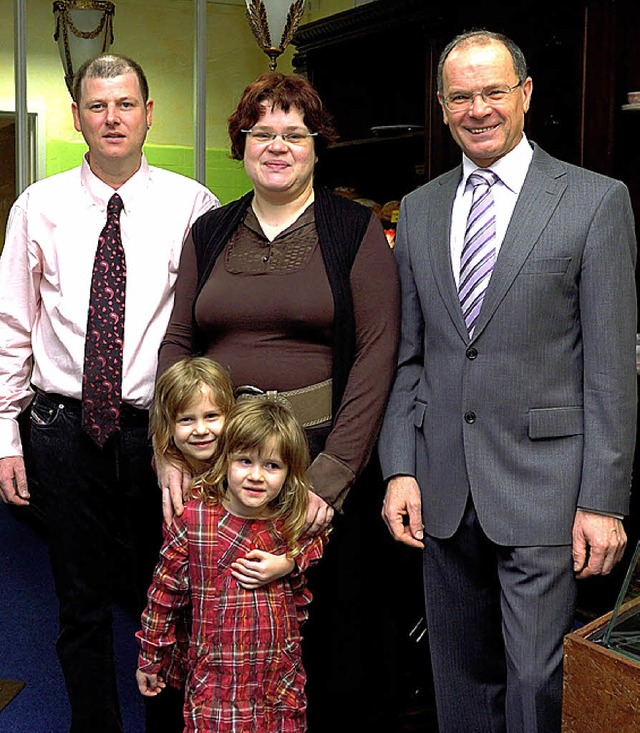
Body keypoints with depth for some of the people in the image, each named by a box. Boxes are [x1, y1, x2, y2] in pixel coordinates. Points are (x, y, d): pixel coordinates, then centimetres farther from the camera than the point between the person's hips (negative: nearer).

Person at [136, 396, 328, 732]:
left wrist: (291, 566, -10)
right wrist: (150, 660, 10)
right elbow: (165, 592, 2)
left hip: (284, 680, 2)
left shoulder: (300, 524, -3)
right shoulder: (192, 518, -8)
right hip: (215, 680, -2)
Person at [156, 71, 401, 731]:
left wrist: (331, 474, -15)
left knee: (324, 624, 7)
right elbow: (177, 343, 8)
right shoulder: (210, 232, 11)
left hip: (324, 453, -3)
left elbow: (376, 354, -8)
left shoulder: (355, 231, -1)